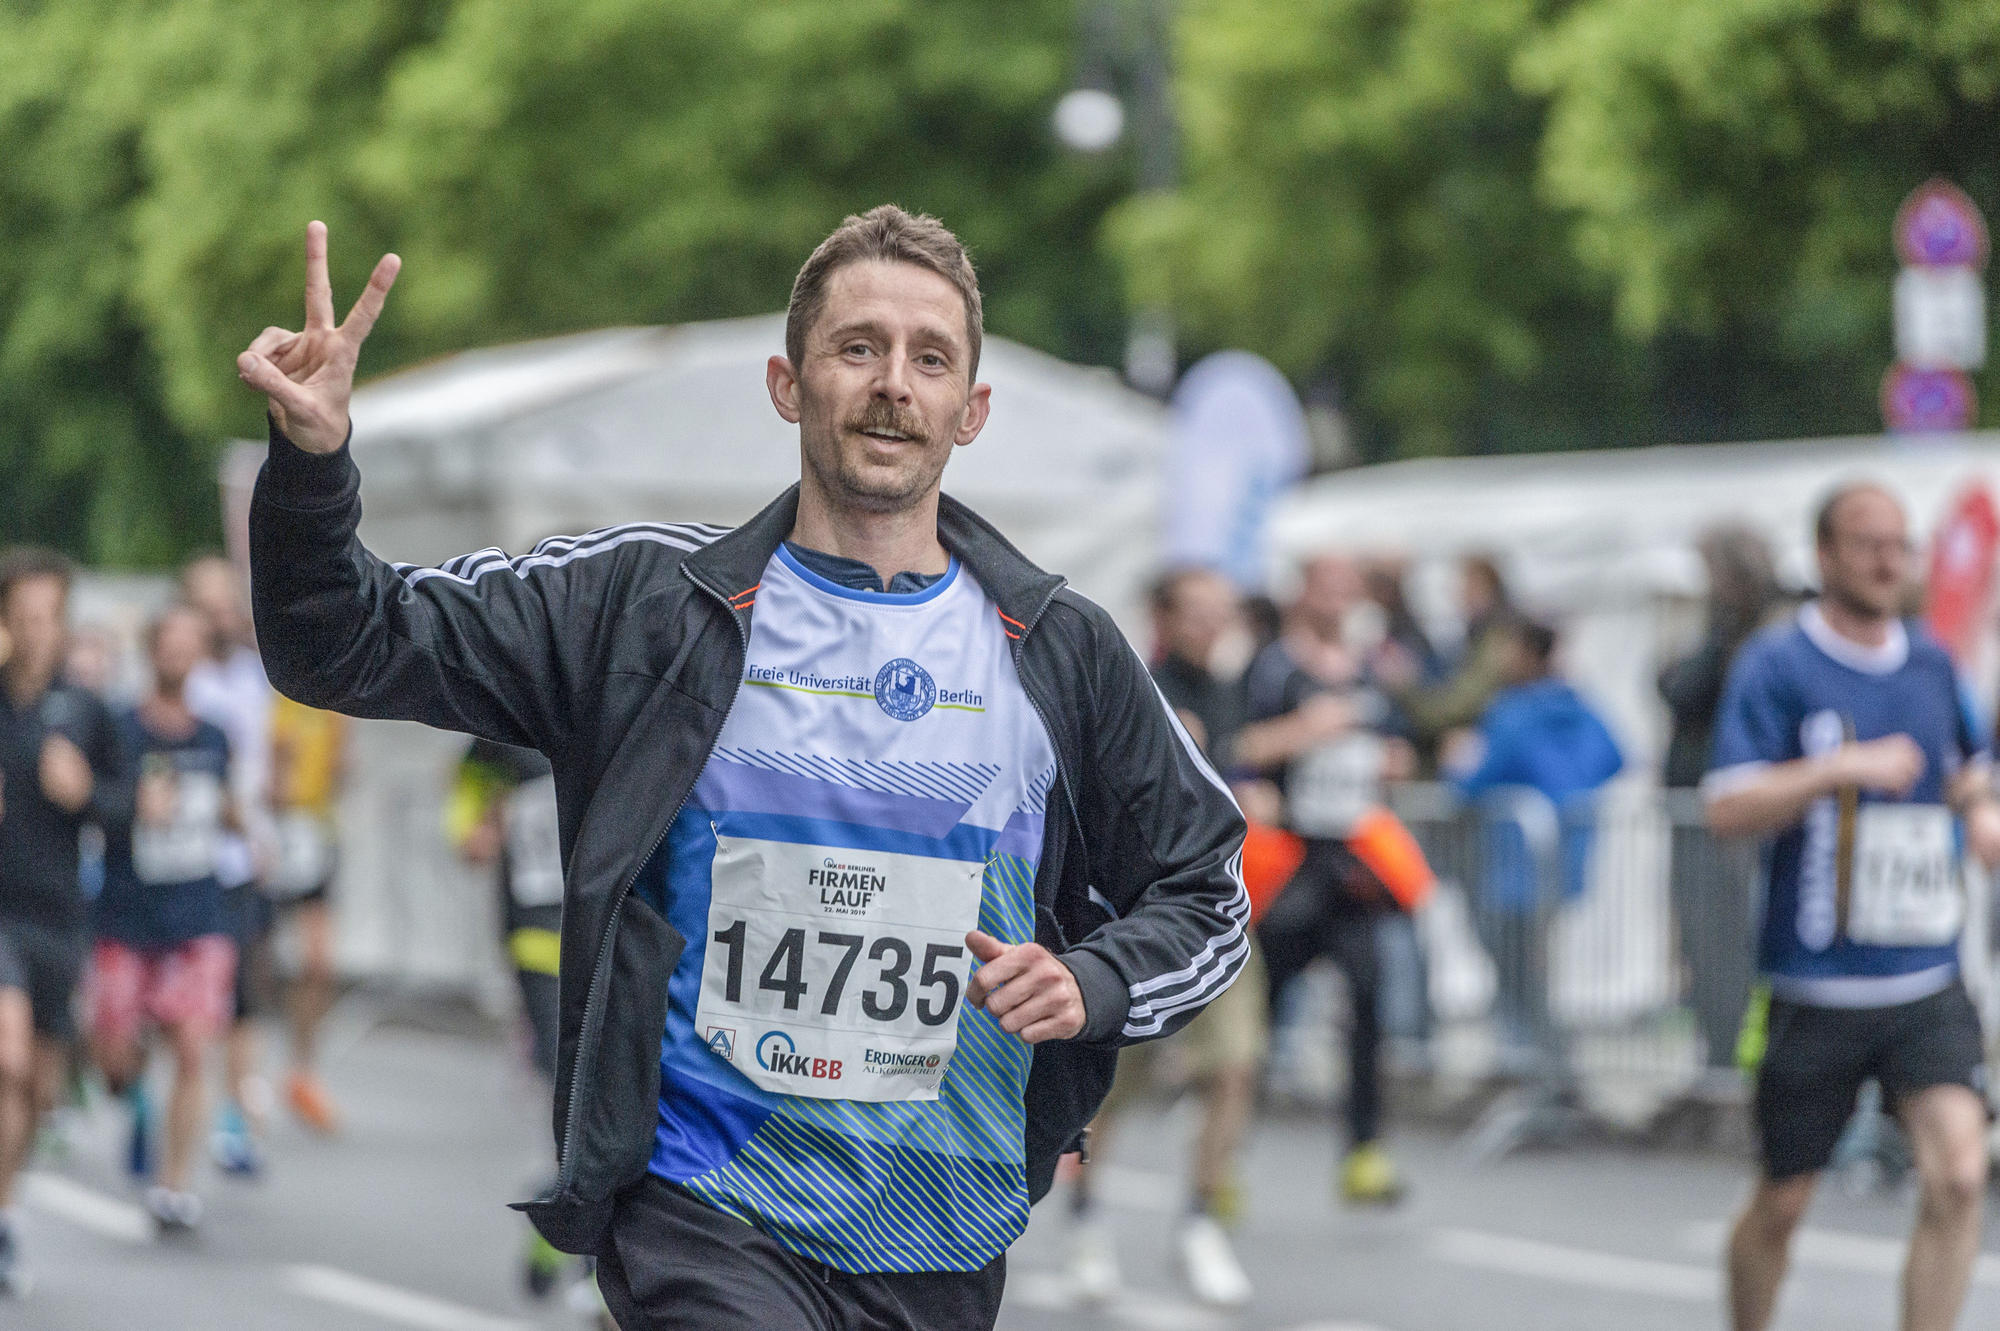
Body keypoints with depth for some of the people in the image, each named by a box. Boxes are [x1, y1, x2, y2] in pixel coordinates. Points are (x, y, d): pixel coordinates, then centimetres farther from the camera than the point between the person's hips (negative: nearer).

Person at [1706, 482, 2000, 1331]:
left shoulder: (1931, 664, 9)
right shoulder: (1774, 667, -6)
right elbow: (1728, 809, -16)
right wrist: (1841, 768, -26)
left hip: (1926, 985, 3)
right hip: (1814, 994, -3)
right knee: (1783, 1202, 8)